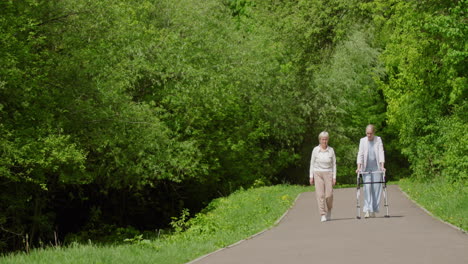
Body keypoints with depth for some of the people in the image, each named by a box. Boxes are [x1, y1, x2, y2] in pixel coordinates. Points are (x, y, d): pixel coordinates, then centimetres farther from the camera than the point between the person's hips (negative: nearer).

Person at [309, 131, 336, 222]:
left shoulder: (331, 150, 2)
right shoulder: (315, 150, 1)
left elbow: (334, 164, 6)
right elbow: (312, 163, 6)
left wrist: (334, 177, 0)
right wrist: (311, 176, 1)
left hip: (328, 174, 0)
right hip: (318, 173, 0)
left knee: (329, 194, -6)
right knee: (320, 194, -7)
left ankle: (329, 211, 22)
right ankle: (323, 215, -4)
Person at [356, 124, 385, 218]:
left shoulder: (378, 140, 2)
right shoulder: (362, 141, 4)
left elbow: (381, 153, -5)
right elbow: (360, 154, 0)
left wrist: (382, 166, -15)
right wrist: (358, 167, -10)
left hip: (376, 168, 0)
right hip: (366, 168, 0)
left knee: (376, 188, -1)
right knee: (367, 188, -10)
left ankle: (373, 210, 5)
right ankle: (367, 210, -16)